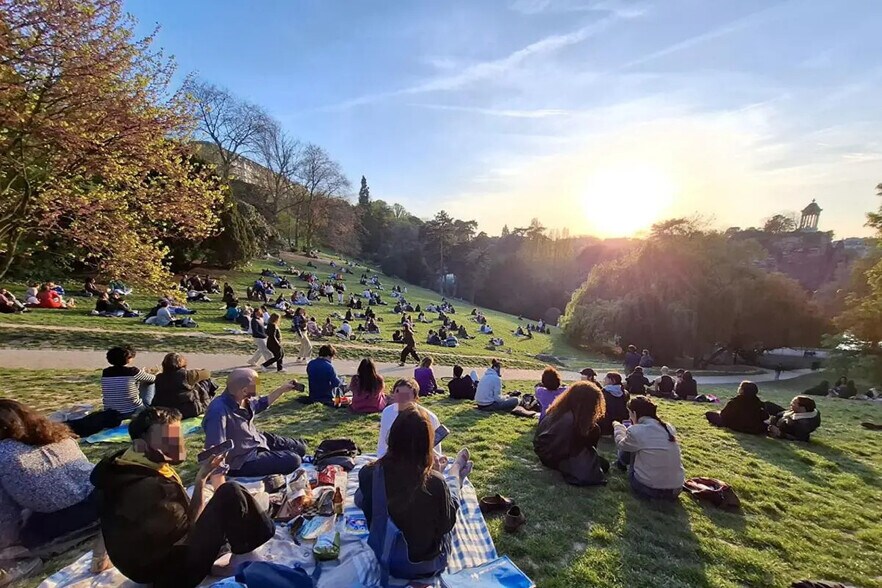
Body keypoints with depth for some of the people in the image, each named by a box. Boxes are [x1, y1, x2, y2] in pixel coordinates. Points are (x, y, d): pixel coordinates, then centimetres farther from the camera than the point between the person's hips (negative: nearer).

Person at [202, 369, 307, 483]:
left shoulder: (244, 400, -11)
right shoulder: (219, 412, -36)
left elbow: (261, 403, 15)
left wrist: (282, 389, 8)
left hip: (258, 440, 8)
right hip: (242, 461, -8)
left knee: (300, 448, 9)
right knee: (293, 461, -14)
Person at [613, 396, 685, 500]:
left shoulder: (635, 431, -16)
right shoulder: (669, 428, 0)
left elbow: (620, 445, 7)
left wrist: (618, 426, 25)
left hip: (648, 489, -5)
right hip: (675, 490, 5)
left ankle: (622, 463, 45)